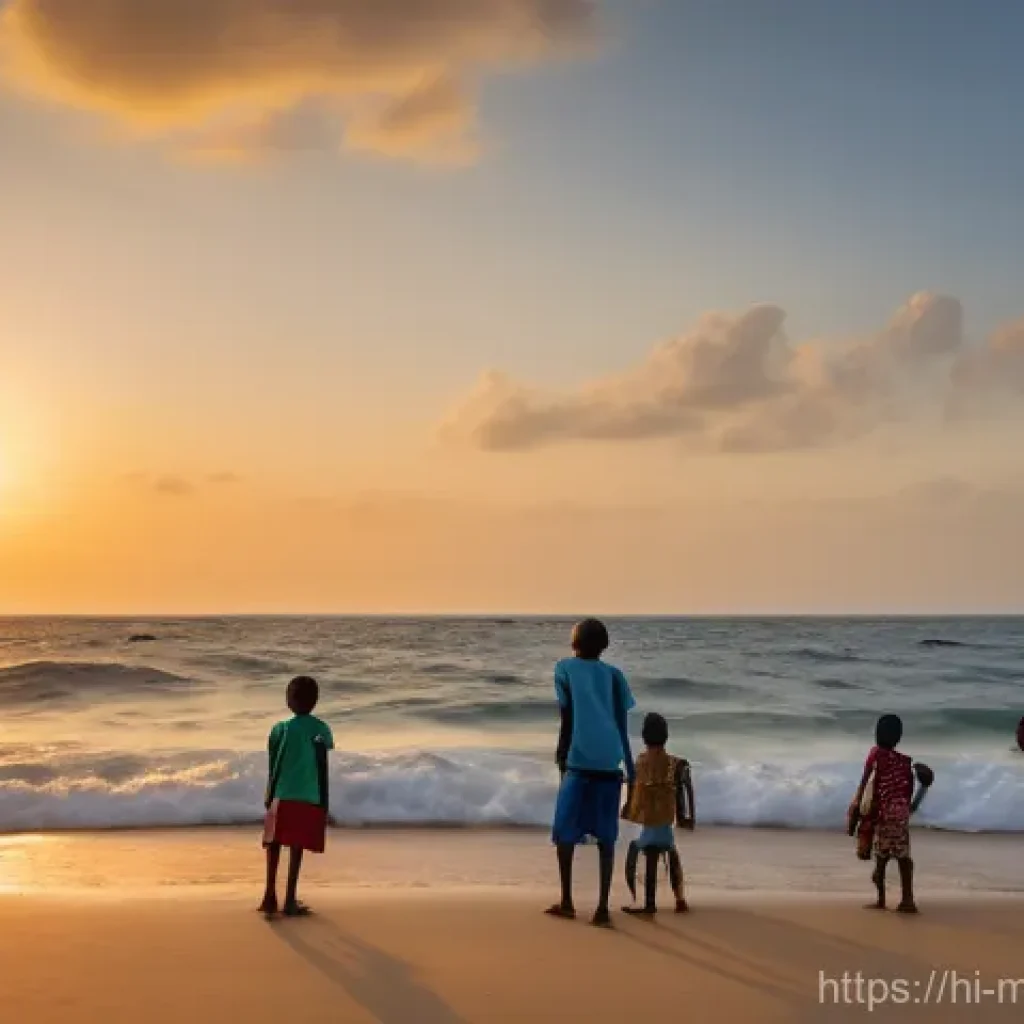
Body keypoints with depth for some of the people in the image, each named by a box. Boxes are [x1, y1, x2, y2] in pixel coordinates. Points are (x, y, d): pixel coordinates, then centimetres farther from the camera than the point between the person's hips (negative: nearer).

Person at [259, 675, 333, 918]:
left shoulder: (280, 728, 4)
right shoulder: (321, 729, 1)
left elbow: (273, 768, 5)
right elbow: (323, 770, 1)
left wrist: (269, 798, 15)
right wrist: (324, 805, 6)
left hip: (282, 795, 1)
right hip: (310, 798, -1)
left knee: (274, 844, 9)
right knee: (296, 847, -1)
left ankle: (270, 897, 1)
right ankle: (290, 901, -2)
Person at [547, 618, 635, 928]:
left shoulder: (565, 668, 6)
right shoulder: (613, 674, 13)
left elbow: (567, 718, 2)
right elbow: (622, 726, 13)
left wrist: (561, 754, 10)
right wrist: (630, 767, 19)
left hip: (580, 759, -3)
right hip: (610, 762, 3)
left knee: (565, 830, 11)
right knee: (606, 836, 6)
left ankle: (567, 902, 13)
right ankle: (602, 908, 0)